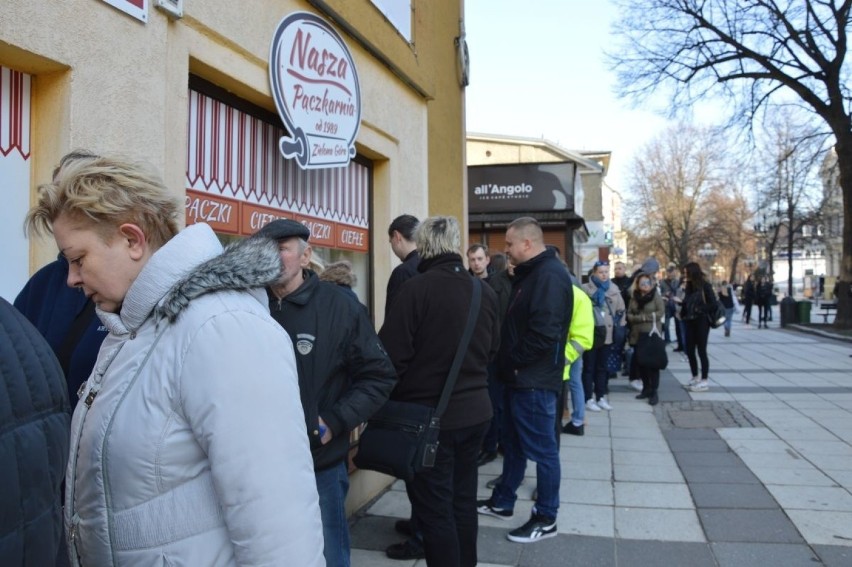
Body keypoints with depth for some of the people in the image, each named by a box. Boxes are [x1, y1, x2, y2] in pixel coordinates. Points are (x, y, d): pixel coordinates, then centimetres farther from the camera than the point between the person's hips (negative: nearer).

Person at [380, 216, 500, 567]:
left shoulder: (416, 288, -18)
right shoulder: (485, 292, 1)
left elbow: (392, 355, -17)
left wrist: (392, 398, 1)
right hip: (474, 410, 7)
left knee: (434, 509, 5)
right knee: (463, 500, 19)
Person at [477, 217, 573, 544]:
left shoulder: (550, 275, -19)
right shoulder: (530, 273, 14)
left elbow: (544, 333, -27)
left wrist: (512, 360, -15)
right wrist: (508, 362, 9)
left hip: (534, 380, -10)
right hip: (520, 377, 10)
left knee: (541, 449, 3)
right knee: (513, 443, 21)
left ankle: (546, 518, 16)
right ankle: (502, 501, 35)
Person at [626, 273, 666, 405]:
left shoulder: (656, 296, -4)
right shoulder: (634, 297, 9)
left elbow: (661, 312, -11)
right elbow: (629, 314, 7)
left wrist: (645, 317, -14)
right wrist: (639, 318, -11)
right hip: (637, 334, 5)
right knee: (639, 362, 8)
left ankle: (653, 392, -1)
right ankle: (646, 388, 22)